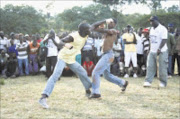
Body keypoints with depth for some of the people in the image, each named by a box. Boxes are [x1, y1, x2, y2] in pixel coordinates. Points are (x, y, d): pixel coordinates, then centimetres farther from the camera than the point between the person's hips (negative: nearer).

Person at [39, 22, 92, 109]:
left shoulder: (85, 35, -4)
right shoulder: (73, 36, -27)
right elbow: (58, 43, -34)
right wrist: (65, 44, -54)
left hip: (71, 59, 8)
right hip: (63, 57, -8)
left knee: (83, 73, 14)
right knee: (56, 75, -22)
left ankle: (88, 91, 37)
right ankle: (43, 98, -31)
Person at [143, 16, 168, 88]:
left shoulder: (162, 29, -12)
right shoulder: (151, 29, 14)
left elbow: (164, 40, -19)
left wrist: (159, 49, -28)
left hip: (161, 51, -7)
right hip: (152, 51, 7)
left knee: (162, 68, 0)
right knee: (150, 67, 1)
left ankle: (163, 82, 11)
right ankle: (148, 81, 0)